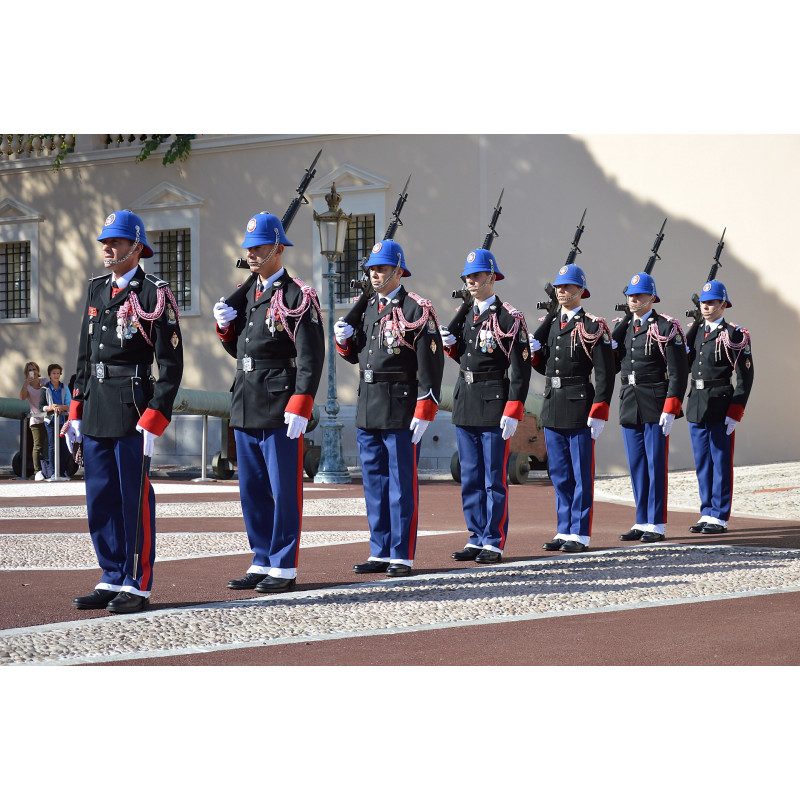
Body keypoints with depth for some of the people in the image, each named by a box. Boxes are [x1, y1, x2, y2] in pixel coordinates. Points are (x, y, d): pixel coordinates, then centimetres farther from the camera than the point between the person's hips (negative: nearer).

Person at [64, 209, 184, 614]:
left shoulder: (155, 294, -6)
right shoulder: (98, 290, 15)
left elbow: (171, 364, -9)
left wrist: (154, 420, -15)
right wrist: (76, 413, 15)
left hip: (132, 410, -7)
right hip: (96, 413, 7)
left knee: (135, 501, -1)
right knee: (100, 502, 10)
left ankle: (138, 587, 6)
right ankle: (113, 581, 20)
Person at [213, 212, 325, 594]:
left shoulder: (297, 297, -8)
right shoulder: (245, 296, 16)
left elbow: (311, 357, -14)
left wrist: (299, 406, -21)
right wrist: (225, 326, 5)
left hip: (281, 411, -8)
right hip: (246, 407, 8)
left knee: (284, 490, -1)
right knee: (252, 491, 11)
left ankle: (284, 569, 5)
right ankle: (263, 563, 20)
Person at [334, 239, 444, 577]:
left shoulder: (417, 309, -8)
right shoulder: (367, 308, 14)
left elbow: (431, 363, -13)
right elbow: (356, 355, 24)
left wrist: (424, 412, -17)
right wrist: (345, 340, 1)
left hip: (401, 412, -7)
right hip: (367, 410, 8)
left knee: (402, 485, -2)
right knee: (374, 483, 11)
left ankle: (402, 556, 3)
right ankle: (380, 553, 19)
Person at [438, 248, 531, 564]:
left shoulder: (510, 318, -8)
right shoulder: (464, 316, 13)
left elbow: (521, 368, -11)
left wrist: (513, 411, -18)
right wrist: (450, 344, 2)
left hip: (494, 406, -7)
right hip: (465, 405, 7)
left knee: (494, 479, -2)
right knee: (470, 478, 10)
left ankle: (495, 543, 3)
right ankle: (477, 540, 17)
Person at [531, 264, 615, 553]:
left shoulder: (593, 327, -6)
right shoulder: (550, 324, 13)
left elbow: (605, 375, -10)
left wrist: (599, 413, -16)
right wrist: (535, 352, -3)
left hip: (579, 407, -7)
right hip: (552, 407, 7)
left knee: (581, 474, 0)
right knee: (559, 474, 11)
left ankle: (580, 534, 4)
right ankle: (564, 531, 18)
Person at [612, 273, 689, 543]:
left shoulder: (667, 328, -6)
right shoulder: (622, 327, 13)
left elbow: (678, 372, -10)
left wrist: (670, 409, -16)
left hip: (655, 407, -6)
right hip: (629, 407, 6)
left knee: (656, 466, -3)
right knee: (636, 467, 9)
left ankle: (657, 525, 2)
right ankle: (642, 523, 16)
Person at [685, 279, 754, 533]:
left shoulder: (735, 335, -7)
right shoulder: (696, 331, 12)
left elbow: (745, 377, -9)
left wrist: (734, 414, -13)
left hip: (720, 407, -6)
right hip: (696, 405, 6)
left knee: (721, 462, -1)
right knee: (702, 463, 10)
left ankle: (719, 518, 4)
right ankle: (707, 514, 18)